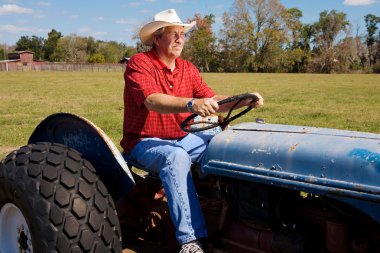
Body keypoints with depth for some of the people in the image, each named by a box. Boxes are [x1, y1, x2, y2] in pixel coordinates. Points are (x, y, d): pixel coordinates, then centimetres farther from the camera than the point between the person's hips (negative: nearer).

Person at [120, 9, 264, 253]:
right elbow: (153, 101, -31)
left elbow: (213, 101, 1)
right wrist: (191, 104, -48)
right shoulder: (139, 63, -13)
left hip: (182, 138, 6)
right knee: (176, 157, -38)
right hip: (145, 142, -6)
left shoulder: (188, 68, 7)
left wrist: (243, 100, -17)